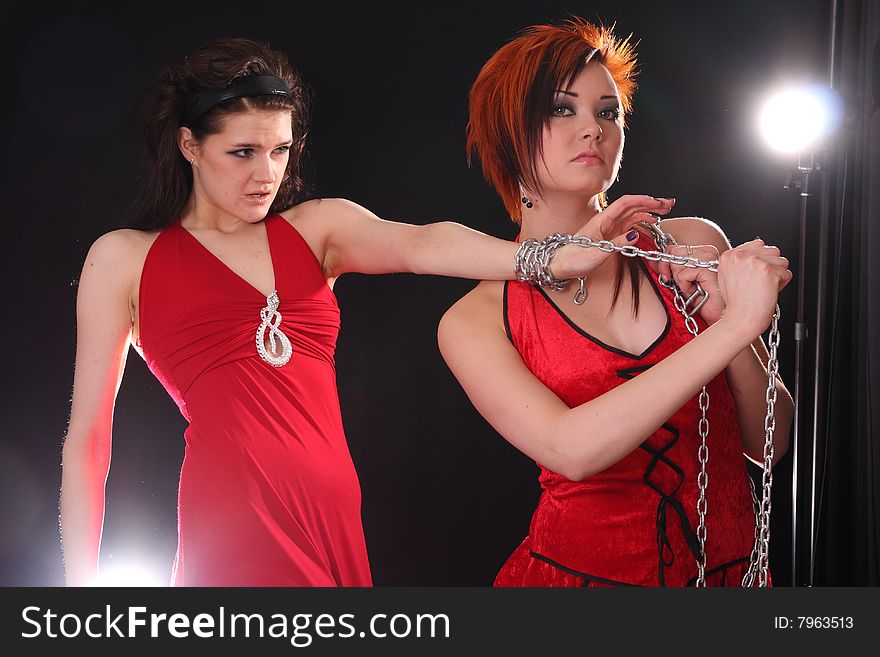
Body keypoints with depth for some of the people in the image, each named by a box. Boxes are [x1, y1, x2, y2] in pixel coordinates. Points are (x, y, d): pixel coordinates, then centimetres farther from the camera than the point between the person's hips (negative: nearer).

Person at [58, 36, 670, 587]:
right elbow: (87, 439, 5)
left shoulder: (316, 227, 11)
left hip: (338, 517, 4)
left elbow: (419, 246, -9)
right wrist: (81, 584, -1)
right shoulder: (125, 259, 5)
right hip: (234, 522, -3)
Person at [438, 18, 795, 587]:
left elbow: (769, 444, -2)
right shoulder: (475, 321, -8)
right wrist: (736, 324, -25)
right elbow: (570, 448, -24)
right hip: (581, 569, -1)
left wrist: (724, 318, -18)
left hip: (730, 568, 2)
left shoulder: (691, 245, -5)